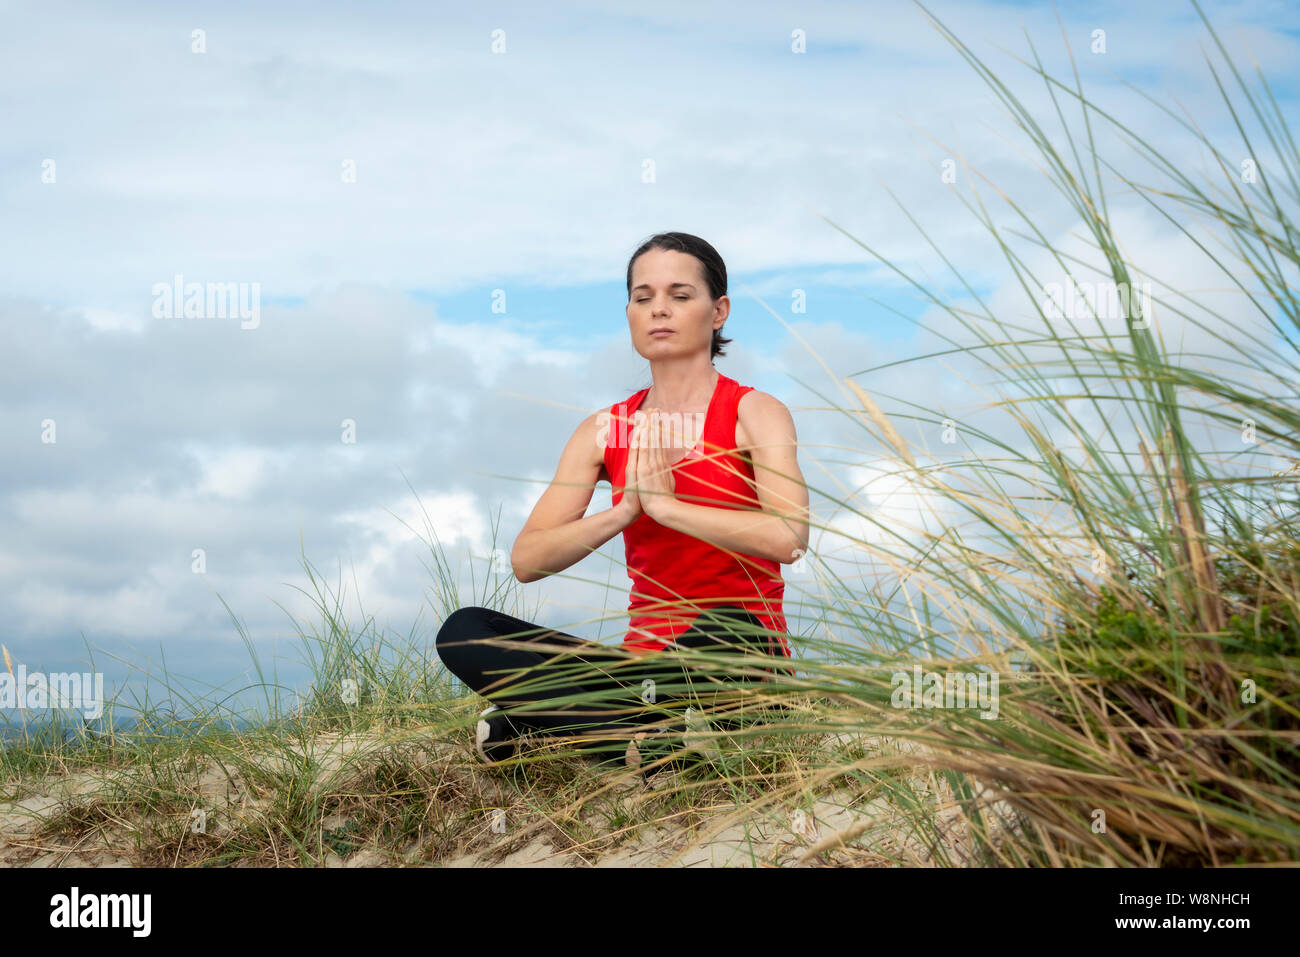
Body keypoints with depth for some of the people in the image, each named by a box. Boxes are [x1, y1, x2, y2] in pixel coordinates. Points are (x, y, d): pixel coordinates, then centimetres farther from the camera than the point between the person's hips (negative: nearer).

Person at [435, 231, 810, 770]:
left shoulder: (753, 413, -2)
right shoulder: (605, 430, 10)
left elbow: (789, 537, -21)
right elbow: (526, 560, 0)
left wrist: (665, 503, -16)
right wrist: (625, 511, -13)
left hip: (742, 663, -4)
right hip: (644, 662, 4)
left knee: (724, 628, -40)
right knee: (464, 631, -14)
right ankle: (649, 734, -25)